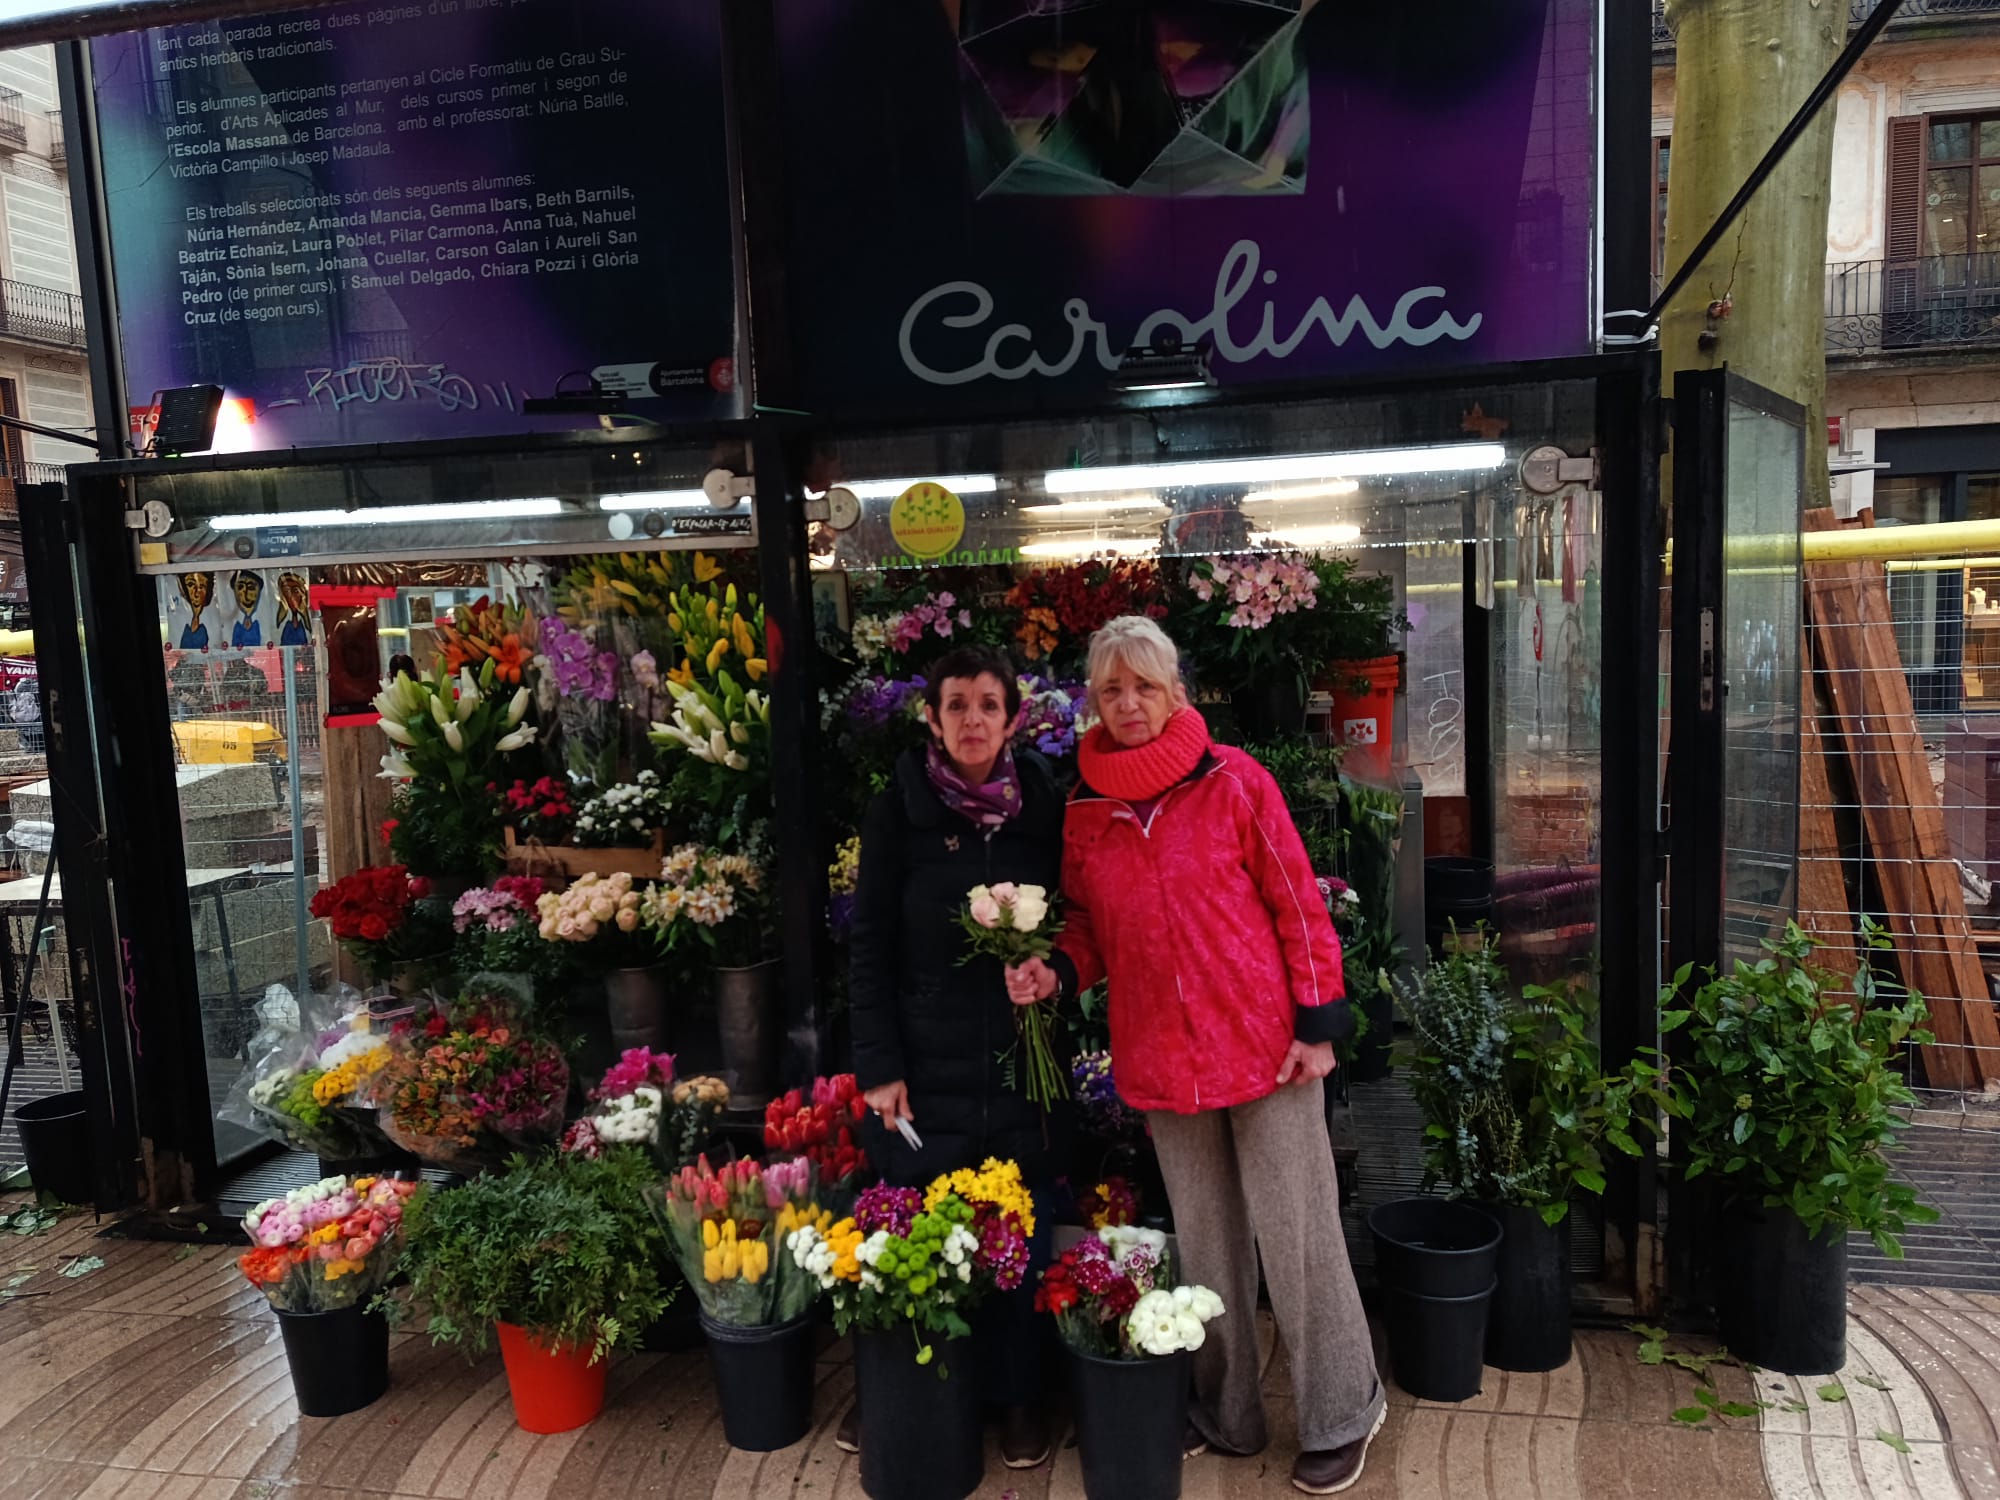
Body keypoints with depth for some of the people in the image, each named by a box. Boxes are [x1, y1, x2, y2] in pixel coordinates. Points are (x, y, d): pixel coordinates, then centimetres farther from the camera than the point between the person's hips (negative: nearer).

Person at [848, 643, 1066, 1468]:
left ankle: (1017, 1396, 28)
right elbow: (870, 948, -3)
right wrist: (879, 1067, -7)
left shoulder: (1044, 808, 1)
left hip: (1022, 1065, 2)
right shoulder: (899, 810, -4)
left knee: (1021, 1237, 8)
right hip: (927, 1067, -1)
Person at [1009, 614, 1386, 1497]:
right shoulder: (1083, 811, 3)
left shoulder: (1234, 781, -7)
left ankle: (1340, 1416, 28)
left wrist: (1318, 1022, -8)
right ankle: (1227, 1414, 36)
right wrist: (1055, 973, -8)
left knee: (1295, 1234, 6)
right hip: (1159, 1058, 4)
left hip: (1263, 1043, -3)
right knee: (1204, 1245, 17)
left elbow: (1297, 903, -5)